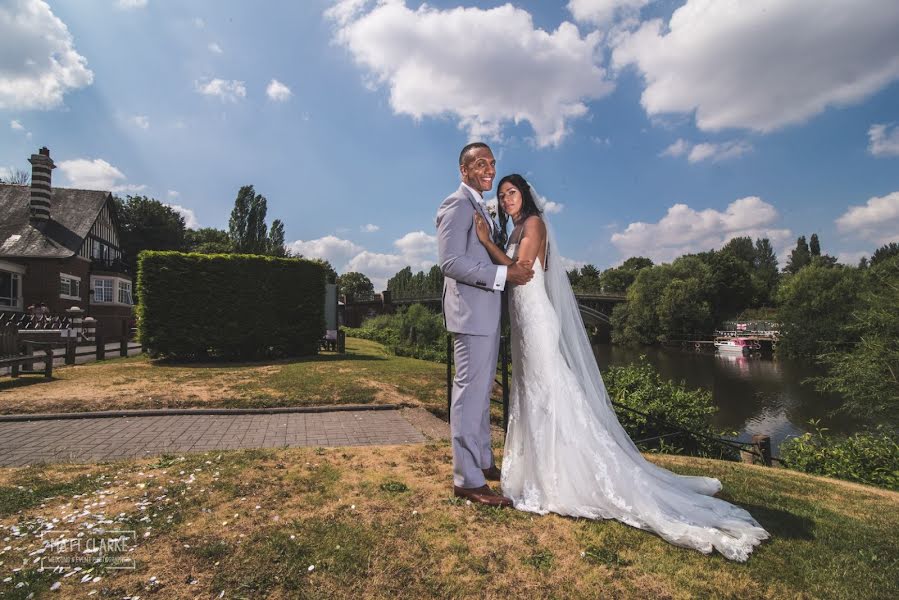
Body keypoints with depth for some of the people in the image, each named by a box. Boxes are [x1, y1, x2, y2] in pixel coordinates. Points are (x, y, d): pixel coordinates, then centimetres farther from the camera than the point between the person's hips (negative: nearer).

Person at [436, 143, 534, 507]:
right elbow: (450, 261, -20)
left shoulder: (479, 207, 21)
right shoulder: (457, 204, -9)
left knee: (482, 389, 15)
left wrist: (515, 265, 7)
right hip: (471, 312, -10)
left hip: (487, 313, 10)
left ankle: (483, 462, 28)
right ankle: (467, 479, 4)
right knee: (470, 389, -6)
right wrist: (504, 273, -20)